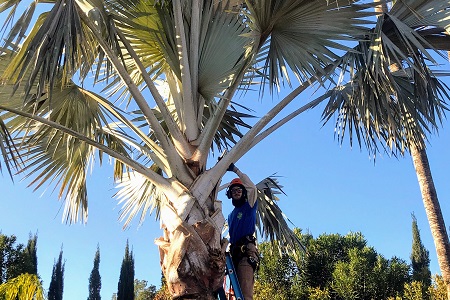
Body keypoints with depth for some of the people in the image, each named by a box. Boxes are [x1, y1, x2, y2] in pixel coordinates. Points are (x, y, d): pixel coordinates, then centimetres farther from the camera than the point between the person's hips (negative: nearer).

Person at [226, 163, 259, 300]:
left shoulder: (249, 206, 8)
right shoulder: (230, 215, 29)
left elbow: (252, 187, -10)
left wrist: (235, 170, -9)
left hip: (247, 251, -8)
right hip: (234, 252, 8)